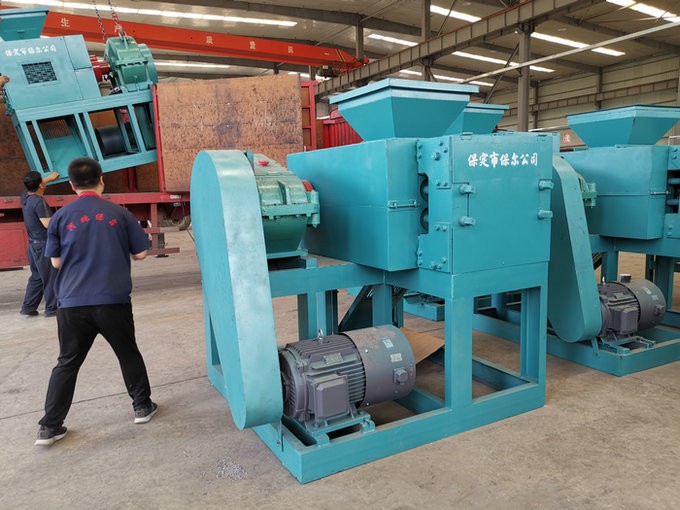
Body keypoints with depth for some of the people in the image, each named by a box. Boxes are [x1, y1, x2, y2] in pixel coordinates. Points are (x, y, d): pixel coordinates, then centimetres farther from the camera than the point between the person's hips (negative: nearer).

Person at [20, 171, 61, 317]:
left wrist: (49, 178, 39)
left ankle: (28, 307, 19)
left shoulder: (25, 197, 7)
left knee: (36, 277, 16)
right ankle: (52, 308, 5)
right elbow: (48, 224, -23)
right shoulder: (39, 202, -19)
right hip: (44, 246, -9)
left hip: (33, 245, 9)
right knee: (50, 278, 0)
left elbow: (32, 186, 29)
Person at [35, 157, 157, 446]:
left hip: (72, 303, 1)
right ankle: (142, 406, 26)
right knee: (128, 354, 16)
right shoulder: (119, 213, -1)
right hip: (113, 301, -1)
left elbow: (56, 261, 5)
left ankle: (49, 428, 18)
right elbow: (140, 253, 3)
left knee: (67, 363, 13)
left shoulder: (61, 217, 1)